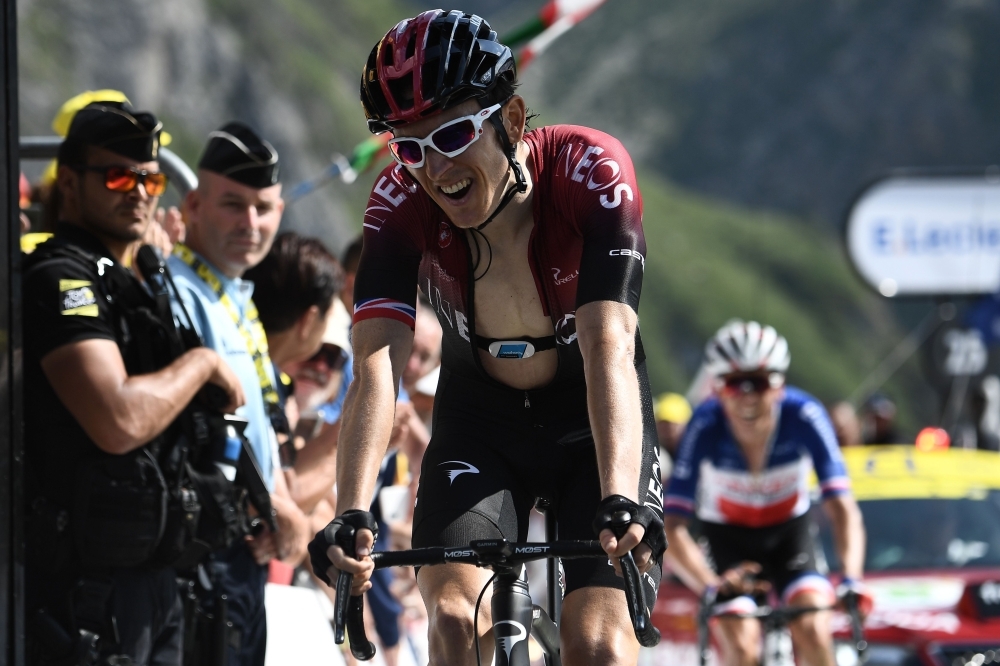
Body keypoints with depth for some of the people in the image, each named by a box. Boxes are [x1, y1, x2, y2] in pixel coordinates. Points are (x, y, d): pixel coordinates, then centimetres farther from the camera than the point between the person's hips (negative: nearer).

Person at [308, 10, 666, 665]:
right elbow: (378, 366, -33)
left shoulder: (591, 169, -28)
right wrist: (352, 517, -48)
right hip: (480, 421, 2)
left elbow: (608, 347, -39)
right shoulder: (402, 200, -23)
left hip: (594, 424, -2)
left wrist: (619, 502, -53)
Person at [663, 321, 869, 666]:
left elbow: (842, 507, -32)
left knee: (812, 631, -22)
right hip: (727, 536, 0)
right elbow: (672, 527, -34)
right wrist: (710, 585, -50)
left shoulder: (804, 417, -29)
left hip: (788, 532, 1)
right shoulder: (705, 427, -30)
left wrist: (851, 580, -48)